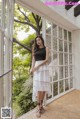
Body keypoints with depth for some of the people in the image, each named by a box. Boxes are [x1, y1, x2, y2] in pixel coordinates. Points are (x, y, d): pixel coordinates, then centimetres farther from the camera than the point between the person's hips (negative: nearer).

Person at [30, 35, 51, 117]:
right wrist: (32, 68, -5)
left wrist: (37, 66, -13)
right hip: (36, 69, 2)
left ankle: (41, 105, 14)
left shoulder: (46, 48, 7)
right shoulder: (35, 50, 19)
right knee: (38, 87, -6)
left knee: (44, 86, -2)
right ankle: (39, 108, 0)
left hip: (44, 68, -2)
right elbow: (33, 59, 12)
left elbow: (46, 59, -4)